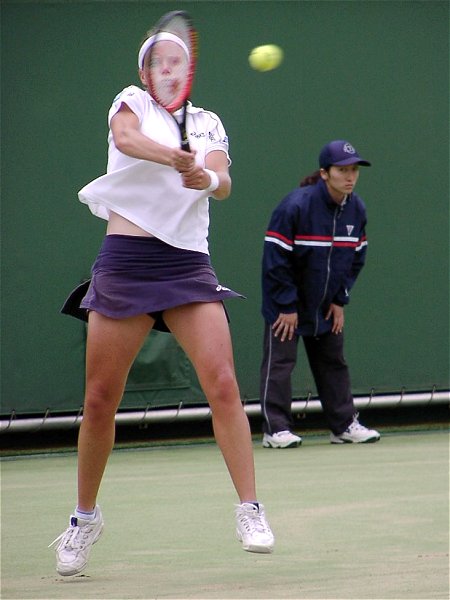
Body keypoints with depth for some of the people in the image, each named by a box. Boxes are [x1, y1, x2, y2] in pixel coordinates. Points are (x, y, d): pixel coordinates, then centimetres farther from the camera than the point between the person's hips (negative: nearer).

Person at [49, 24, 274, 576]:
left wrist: (206, 177, -26)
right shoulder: (132, 103, 7)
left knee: (222, 383, -15)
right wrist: (174, 157, -36)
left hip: (188, 263, 1)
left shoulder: (207, 124, 15)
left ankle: (249, 509, -11)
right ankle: (85, 516, 18)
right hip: (125, 261, -1)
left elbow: (223, 184, -3)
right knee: (99, 400, 1)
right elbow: (126, 138, -17)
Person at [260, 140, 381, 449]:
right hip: (285, 306, -6)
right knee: (280, 362, -5)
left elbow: (356, 258, 8)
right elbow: (276, 258, -19)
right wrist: (287, 306, -17)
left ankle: (344, 425, 18)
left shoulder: (356, 210, -3)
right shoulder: (295, 206, -22)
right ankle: (276, 429, -2)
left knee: (333, 362, 11)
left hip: (327, 306, 6)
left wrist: (340, 301, 2)